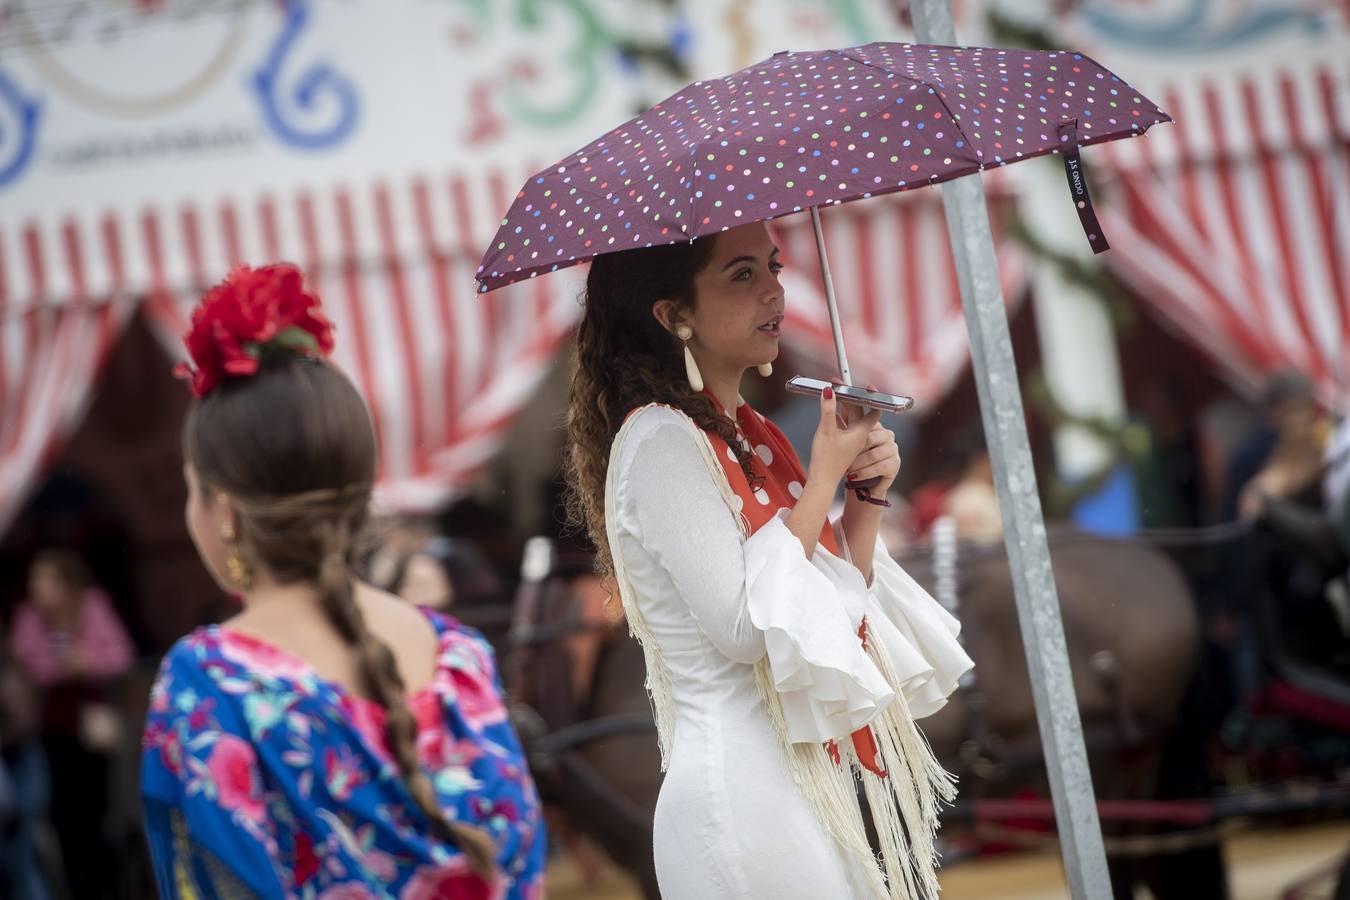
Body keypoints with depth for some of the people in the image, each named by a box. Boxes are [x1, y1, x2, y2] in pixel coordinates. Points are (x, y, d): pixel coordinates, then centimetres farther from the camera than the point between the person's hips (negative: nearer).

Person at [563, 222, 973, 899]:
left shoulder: (751, 436, 14)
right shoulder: (660, 441, -12)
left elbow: (839, 602, 16)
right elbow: (744, 626, -20)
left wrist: (868, 493, 1)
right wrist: (824, 474, -13)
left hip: (818, 782, 9)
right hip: (743, 787, -9)